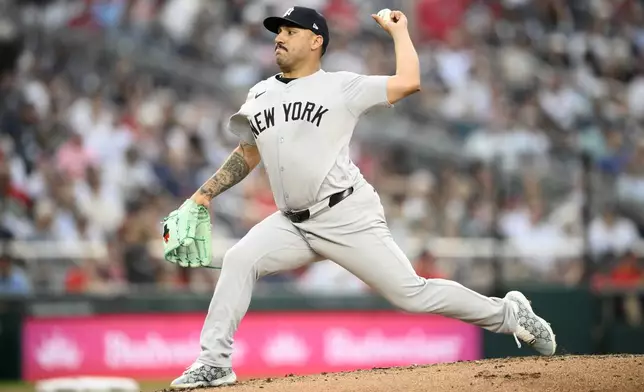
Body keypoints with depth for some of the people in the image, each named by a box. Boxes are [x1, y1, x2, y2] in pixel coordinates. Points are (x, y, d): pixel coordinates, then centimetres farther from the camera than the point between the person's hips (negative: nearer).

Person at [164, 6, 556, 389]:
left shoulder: (341, 87, -2)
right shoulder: (259, 96, 14)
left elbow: (408, 82, -12)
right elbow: (248, 155, 26)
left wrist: (399, 31, 1)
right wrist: (205, 194, 19)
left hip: (349, 218, -5)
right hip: (293, 224, 5)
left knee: (412, 294, -6)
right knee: (239, 261, -17)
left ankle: (509, 313, 12)